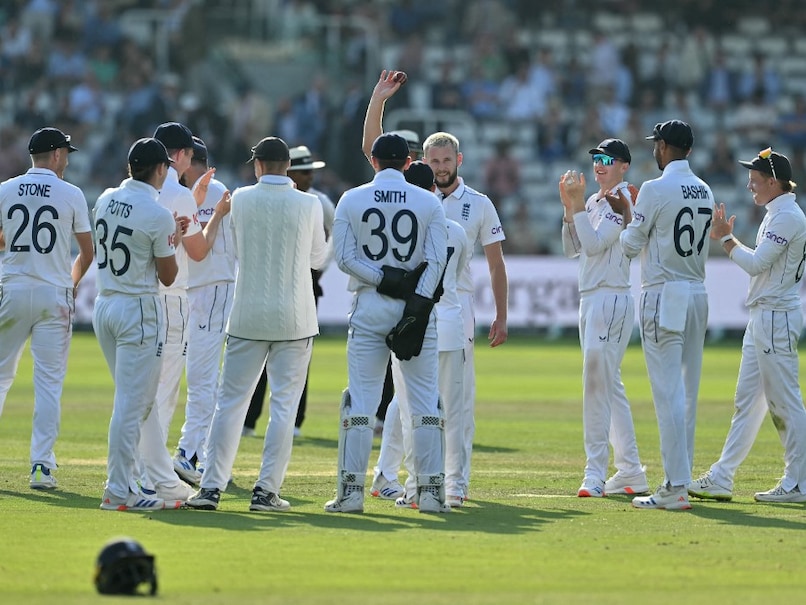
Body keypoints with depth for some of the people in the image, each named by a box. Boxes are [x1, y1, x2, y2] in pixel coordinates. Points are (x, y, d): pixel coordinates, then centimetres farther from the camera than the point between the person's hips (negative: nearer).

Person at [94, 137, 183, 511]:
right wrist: (174, 240, 8)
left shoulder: (106, 200, 5)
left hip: (104, 306, 8)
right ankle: (118, 491, -6)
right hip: (139, 310, -8)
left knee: (134, 399, 17)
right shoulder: (158, 215, -15)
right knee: (132, 402, -5)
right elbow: (168, 277, -7)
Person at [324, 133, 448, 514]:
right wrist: (416, 304, -13)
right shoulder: (429, 203, 1)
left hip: (368, 307, 0)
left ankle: (351, 491, -2)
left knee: (360, 397, 2)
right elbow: (436, 260, -8)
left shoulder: (352, 200, 1)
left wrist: (382, 280, -8)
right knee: (424, 400, 4)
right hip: (416, 307, 0)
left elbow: (345, 257, -6)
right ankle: (431, 491, 1)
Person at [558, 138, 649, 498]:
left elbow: (594, 243, -19)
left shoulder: (625, 199, -10)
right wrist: (569, 208, 4)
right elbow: (572, 249, 14)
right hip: (589, 299, 10)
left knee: (597, 384, -14)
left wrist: (578, 206, -16)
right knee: (610, 386, 12)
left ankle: (595, 474, -16)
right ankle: (631, 473, 17)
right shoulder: (594, 202, 17)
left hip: (612, 299, -10)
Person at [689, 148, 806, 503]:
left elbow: (756, 264, -19)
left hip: (776, 317, -11)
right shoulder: (777, 215, 17)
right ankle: (721, 479, 13)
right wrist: (725, 238, 12)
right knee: (747, 400, 11)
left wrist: (725, 238, -9)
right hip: (762, 317, 11)